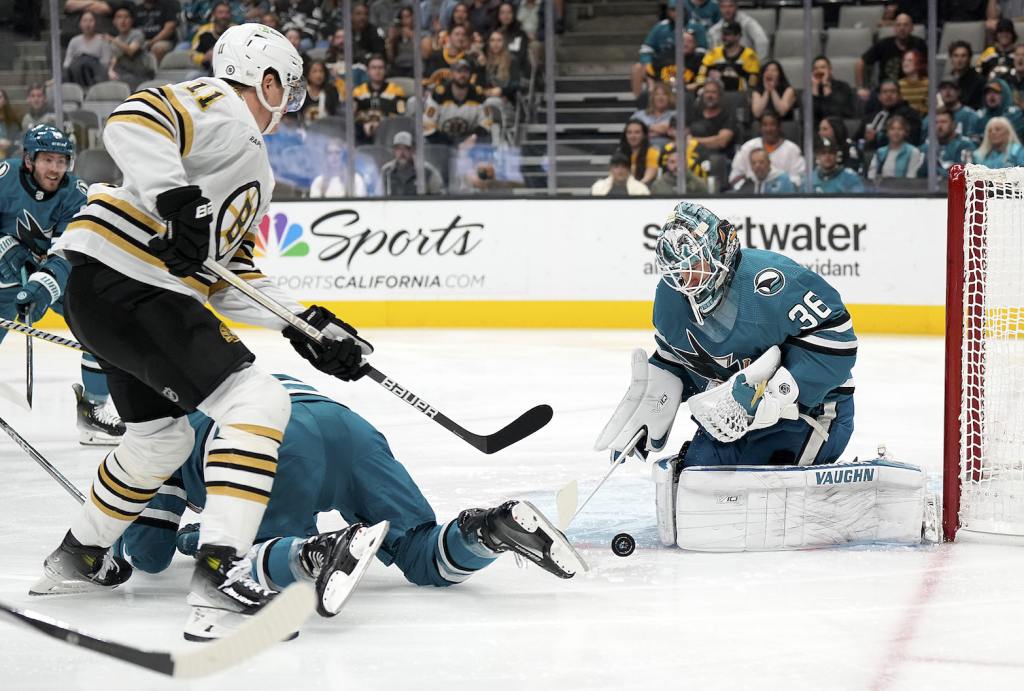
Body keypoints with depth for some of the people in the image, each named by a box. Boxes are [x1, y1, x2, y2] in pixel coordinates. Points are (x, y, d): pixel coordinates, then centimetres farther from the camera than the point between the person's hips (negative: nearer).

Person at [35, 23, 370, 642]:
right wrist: (175, 197, -32)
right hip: (122, 281, -11)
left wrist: (303, 325, 12)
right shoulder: (218, 105, -3)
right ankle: (220, 578, -29)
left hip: (103, 292, 11)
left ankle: (78, 558, 46)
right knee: (258, 401, -18)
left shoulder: (255, 177, 26)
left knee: (162, 434, 28)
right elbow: (131, 121, -22)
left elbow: (233, 278, 21)